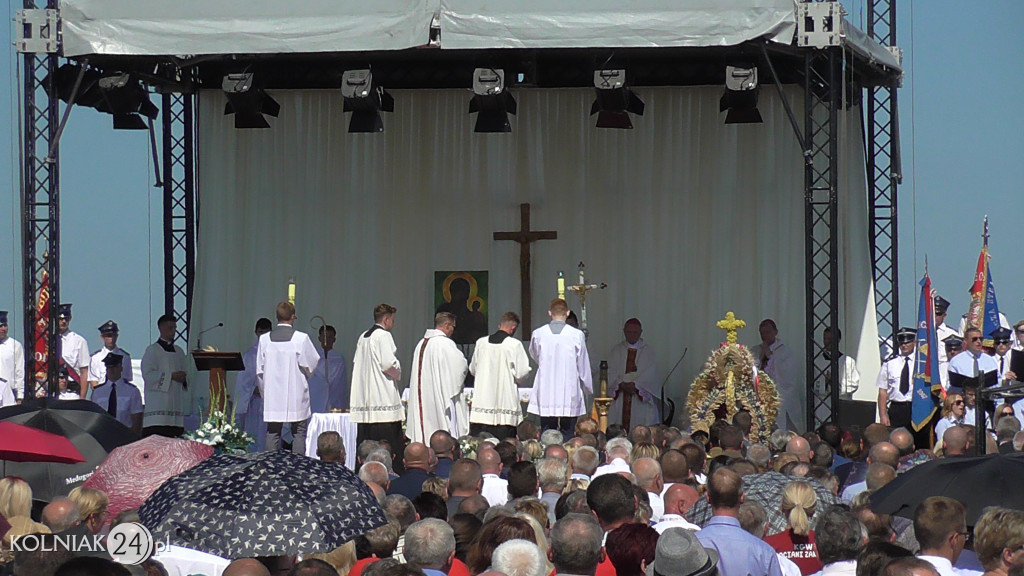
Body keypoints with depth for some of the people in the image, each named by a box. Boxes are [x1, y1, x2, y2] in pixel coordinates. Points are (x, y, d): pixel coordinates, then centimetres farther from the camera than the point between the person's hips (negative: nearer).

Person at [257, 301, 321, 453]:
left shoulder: (264, 339, -1)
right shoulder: (301, 338, -9)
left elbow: (260, 371, 3)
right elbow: (311, 364, -3)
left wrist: (264, 392, 14)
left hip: (272, 395, 3)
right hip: (296, 395, -2)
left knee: (273, 434, 7)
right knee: (299, 433, 2)